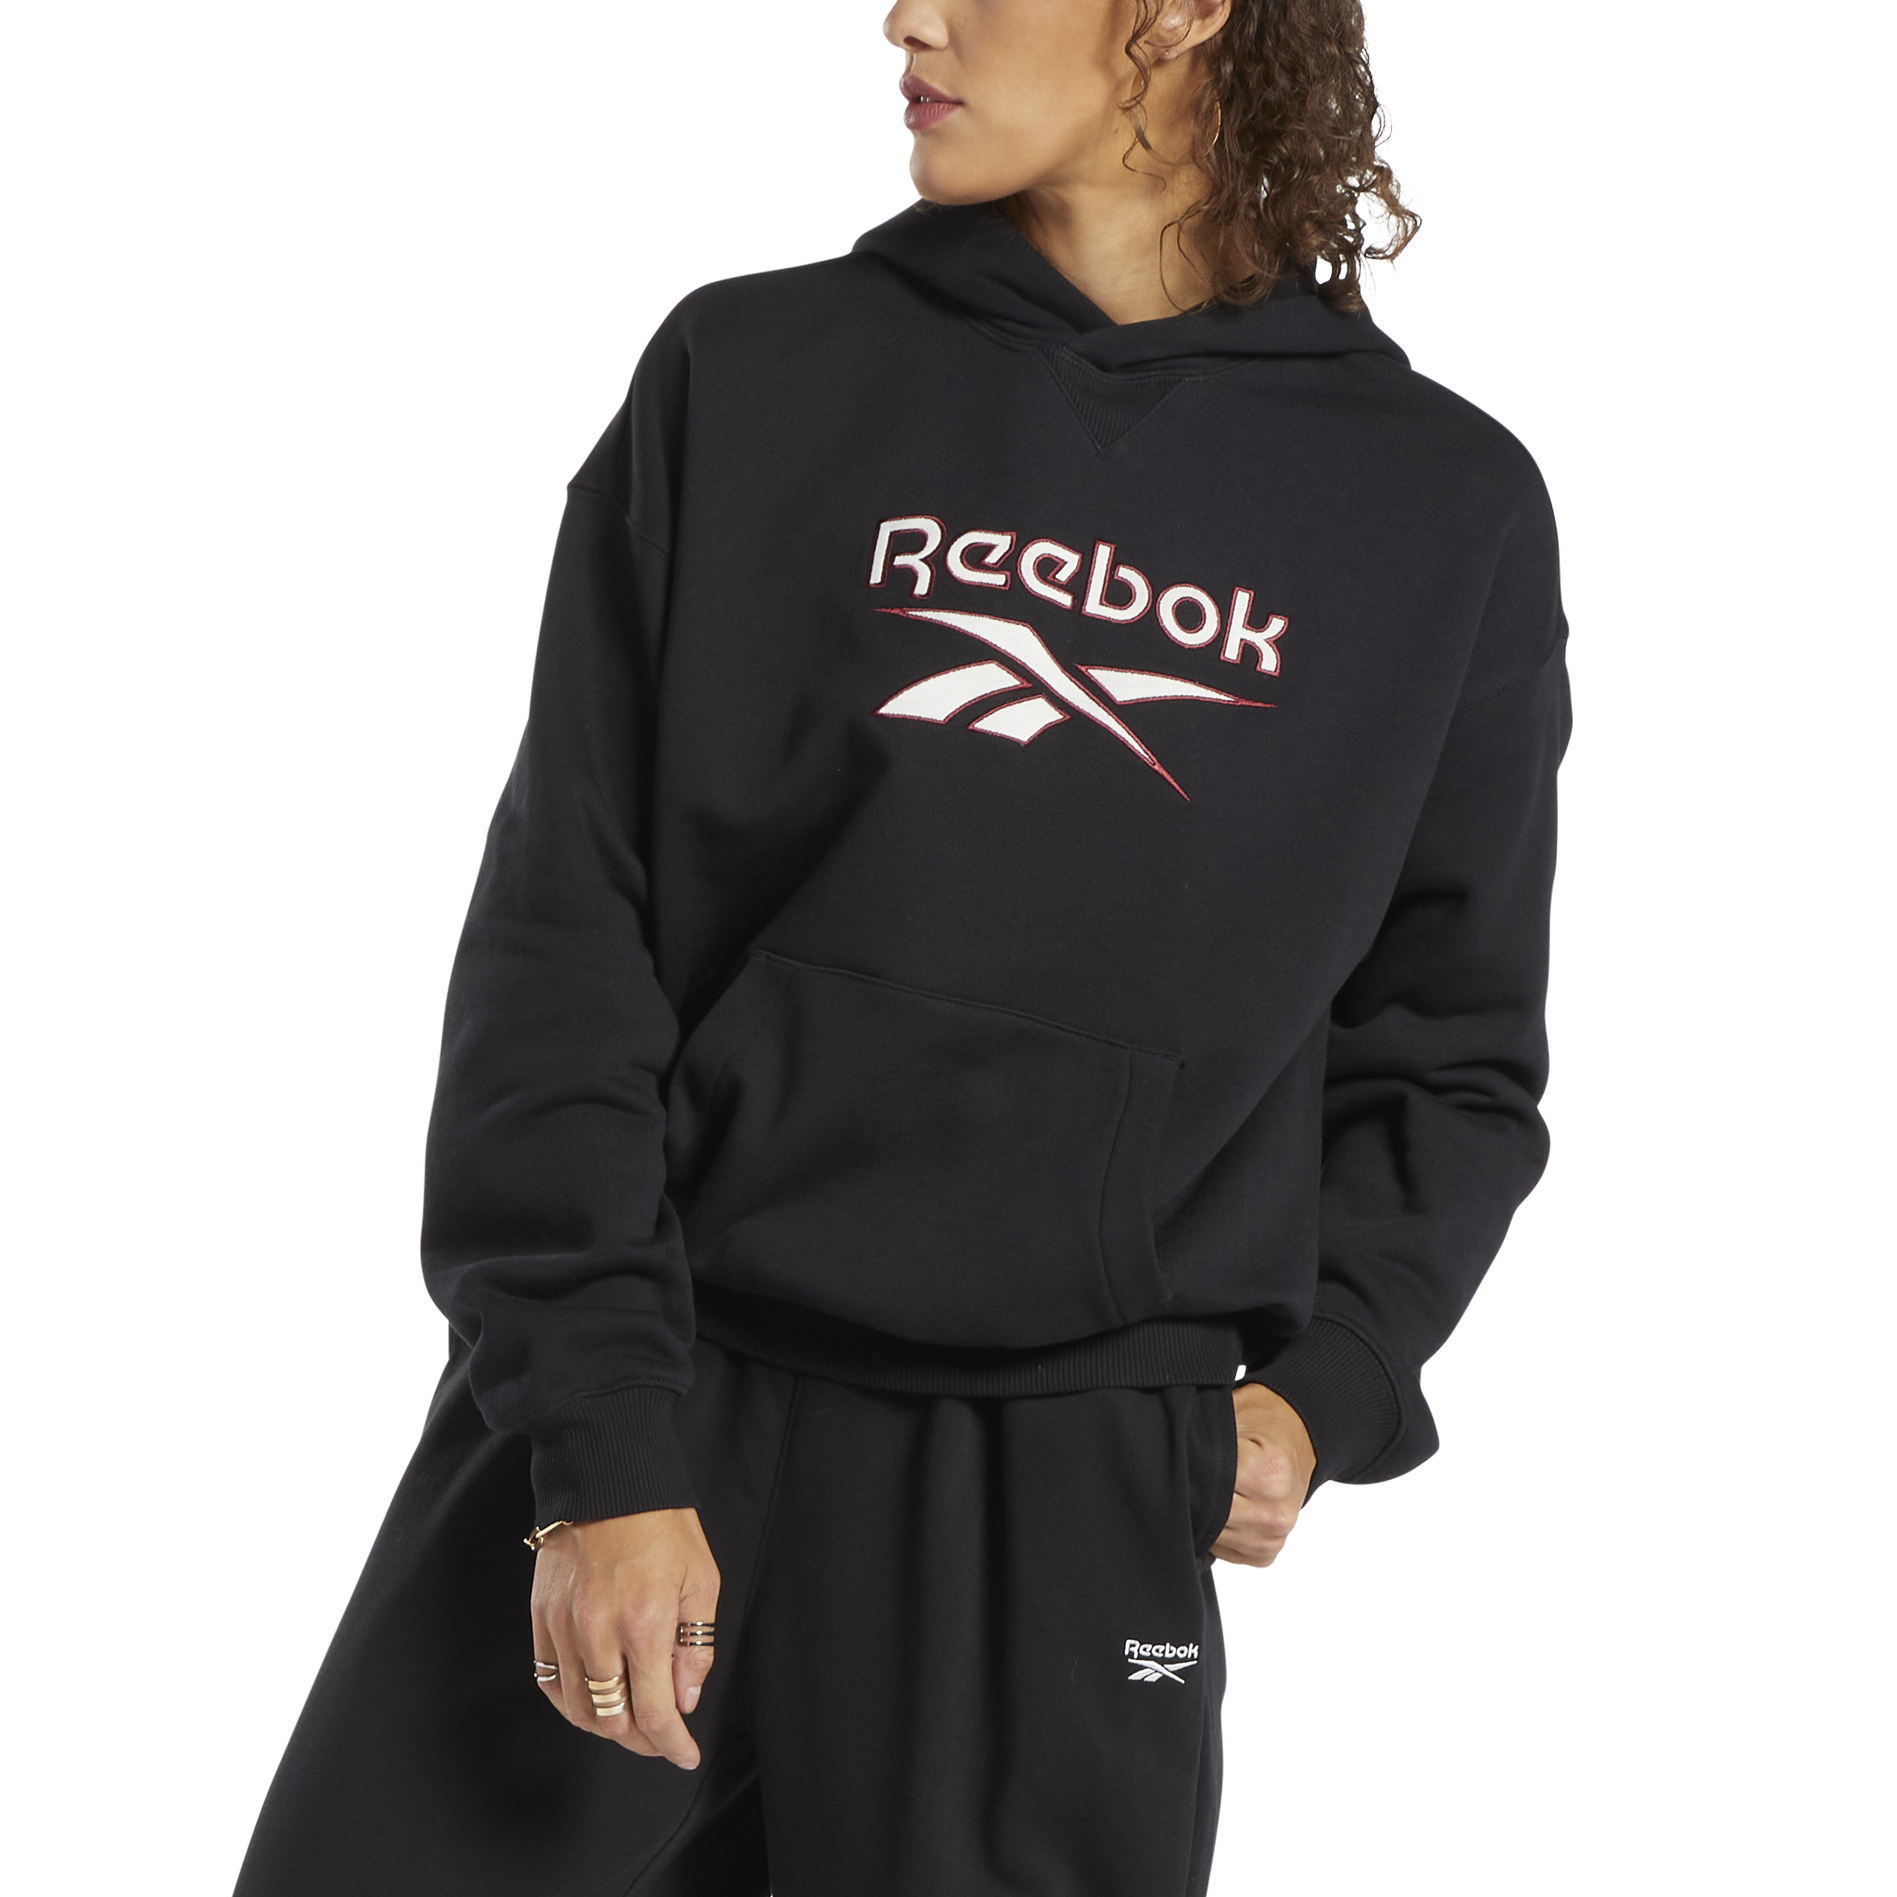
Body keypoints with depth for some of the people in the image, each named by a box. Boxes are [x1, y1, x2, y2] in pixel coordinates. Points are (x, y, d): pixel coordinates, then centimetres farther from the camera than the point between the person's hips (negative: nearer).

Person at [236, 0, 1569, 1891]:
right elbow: (565, 938, -2)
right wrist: (600, 1443, -10)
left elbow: (1453, 1048, 14)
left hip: (1070, 1522, 0)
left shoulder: (1450, 511, 4)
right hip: (650, 1428, 0)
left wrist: (1326, 1381, -3)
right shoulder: (753, 373, 3)